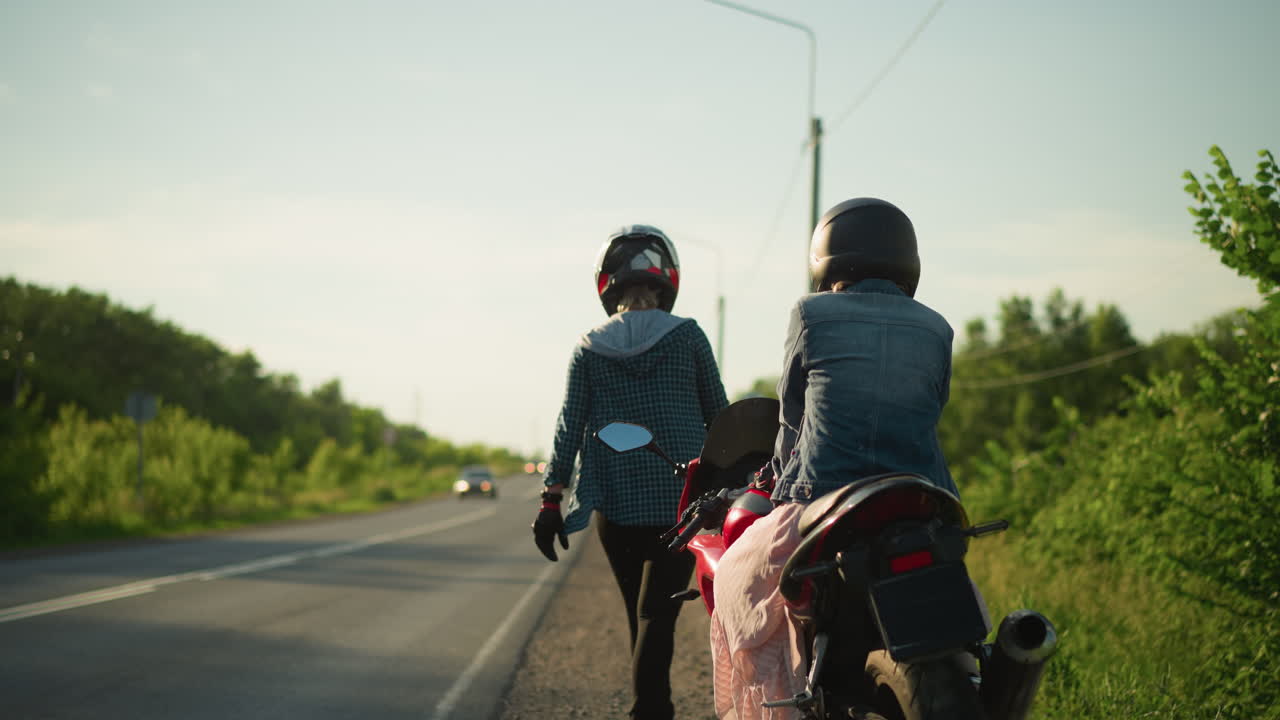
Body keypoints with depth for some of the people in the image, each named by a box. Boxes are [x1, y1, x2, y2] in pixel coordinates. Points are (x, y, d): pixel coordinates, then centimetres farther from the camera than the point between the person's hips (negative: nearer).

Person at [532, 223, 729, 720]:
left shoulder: (589, 349, 4)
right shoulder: (688, 337, -1)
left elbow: (569, 427, 0)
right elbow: (718, 414, 4)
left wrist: (552, 501, 2)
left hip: (616, 506, 2)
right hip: (681, 501, -2)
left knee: (640, 614, 16)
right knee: (657, 614, -7)